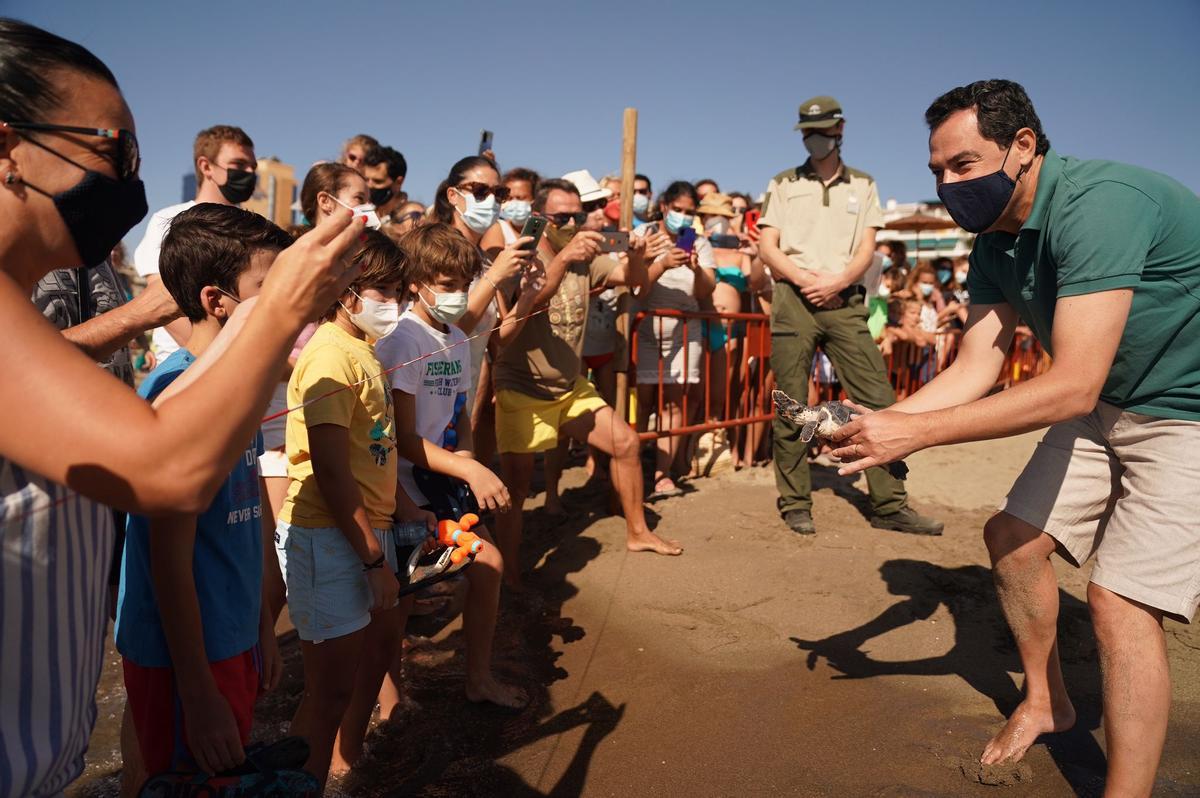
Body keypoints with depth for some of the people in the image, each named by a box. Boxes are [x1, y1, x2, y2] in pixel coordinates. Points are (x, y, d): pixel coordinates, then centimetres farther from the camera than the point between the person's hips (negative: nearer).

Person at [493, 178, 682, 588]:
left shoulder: (584, 260, 3)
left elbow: (633, 278, -1)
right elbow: (528, 303, -33)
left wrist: (636, 255, -24)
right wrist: (562, 258, -47)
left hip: (570, 387, 6)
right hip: (522, 391, -6)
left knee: (626, 443, 7)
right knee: (515, 488, -9)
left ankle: (637, 532, 25)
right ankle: (510, 578, 5)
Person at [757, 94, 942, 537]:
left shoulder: (862, 185, 16)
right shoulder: (783, 184, 13)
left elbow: (866, 250, 7)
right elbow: (767, 247, 5)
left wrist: (837, 281, -12)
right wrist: (805, 279, -11)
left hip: (844, 301, 1)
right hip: (794, 300, -1)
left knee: (878, 400, -5)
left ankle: (889, 504, 1)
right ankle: (795, 504, 9)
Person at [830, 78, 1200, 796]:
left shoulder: (1099, 203, -30)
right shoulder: (994, 243, -3)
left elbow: (1071, 387, -36)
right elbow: (975, 369, -5)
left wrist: (915, 432, -36)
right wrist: (877, 424, -19)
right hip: (1107, 405, 8)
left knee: (1121, 602, -15)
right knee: (1012, 537, 8)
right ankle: (1047, 701, 30)